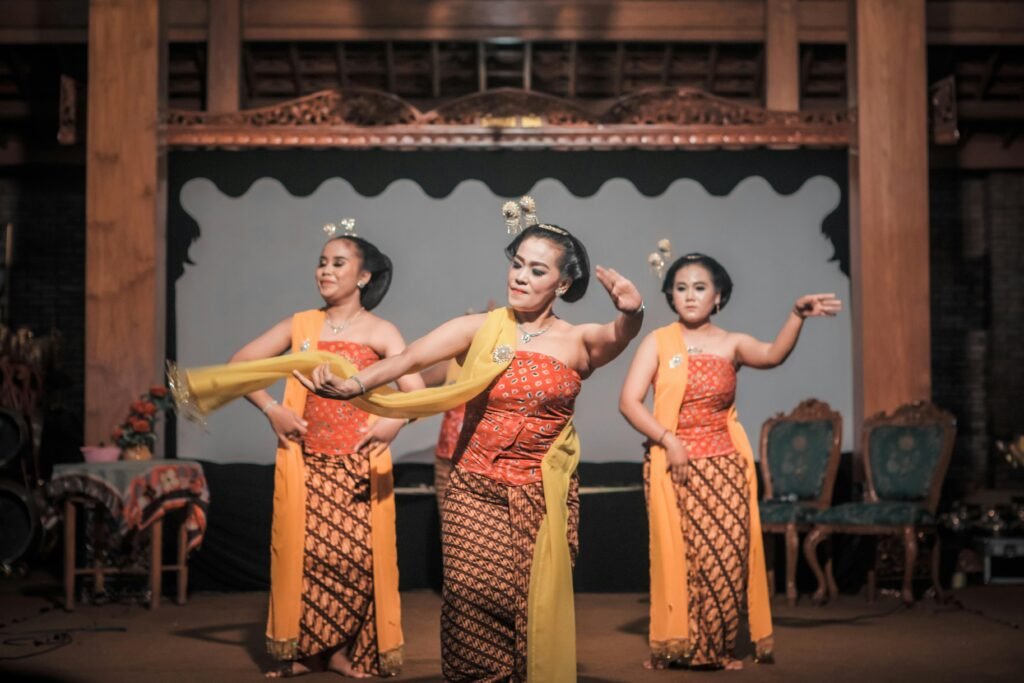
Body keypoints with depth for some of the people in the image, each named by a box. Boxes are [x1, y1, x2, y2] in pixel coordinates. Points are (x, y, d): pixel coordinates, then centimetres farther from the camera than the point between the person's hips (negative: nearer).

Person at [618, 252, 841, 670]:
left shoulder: (731, 344, 5)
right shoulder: (658, 342, 1)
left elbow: (773, 355, -16)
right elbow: (629, 401, -6)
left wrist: (797, 315, -33)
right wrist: (667, 440, -17)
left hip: (725, 464, 2)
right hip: (674, 464, -2)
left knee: (726, 554, -1)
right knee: (681, 556, -2)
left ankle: (715, 648, 11)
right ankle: (677, 647, 8)